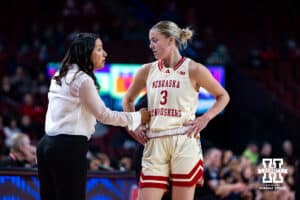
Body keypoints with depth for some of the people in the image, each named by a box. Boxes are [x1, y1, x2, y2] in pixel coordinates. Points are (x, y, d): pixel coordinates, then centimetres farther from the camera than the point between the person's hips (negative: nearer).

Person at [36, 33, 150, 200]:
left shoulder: (61, 76, 15)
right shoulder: (83, 80, -11)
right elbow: (103, 114, -5)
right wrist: (138, 117, 4)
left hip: (48, 143, 9)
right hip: (69, 148, -9)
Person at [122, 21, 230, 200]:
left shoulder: (193, 69, -1)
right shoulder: (148, 71, 10)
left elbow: (223, 96, 8)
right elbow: (128, 100, 25)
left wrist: (205, 118, -6)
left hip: (184, 142, -3)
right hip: (154, 144, 3)